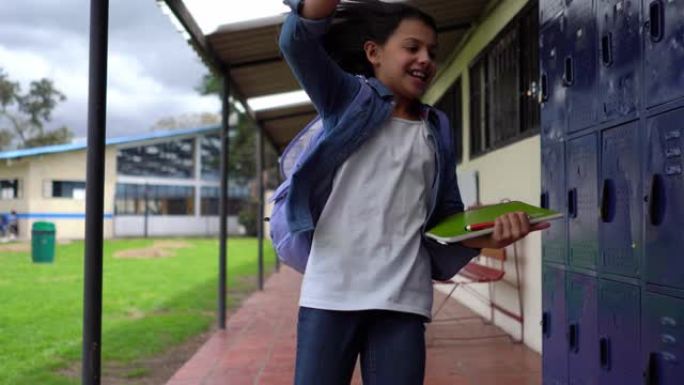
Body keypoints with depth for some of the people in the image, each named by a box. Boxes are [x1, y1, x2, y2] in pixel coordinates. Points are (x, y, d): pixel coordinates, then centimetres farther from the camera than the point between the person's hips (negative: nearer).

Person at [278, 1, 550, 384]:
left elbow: (448, 215, 14)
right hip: (331, 290, -2)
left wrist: (488, 235, -7)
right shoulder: (348, 99, 6)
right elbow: (299, 39, -11)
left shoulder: (437, 132, 14)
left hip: (403, 296, 3)